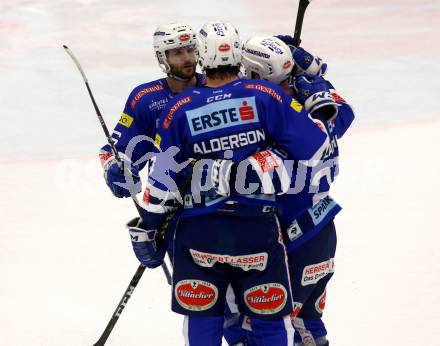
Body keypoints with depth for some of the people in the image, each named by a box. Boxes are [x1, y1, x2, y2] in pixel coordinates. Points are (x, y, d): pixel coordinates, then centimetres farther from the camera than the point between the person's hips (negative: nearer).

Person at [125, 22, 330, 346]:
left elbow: (162, 181, 0)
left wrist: (148, 228, 12)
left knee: (201, 319, 16)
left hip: (198, 231, 1)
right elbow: (314, 146, -6)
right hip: (256, 228, -1)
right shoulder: (266, 96, -8)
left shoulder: (179, 109, -3)